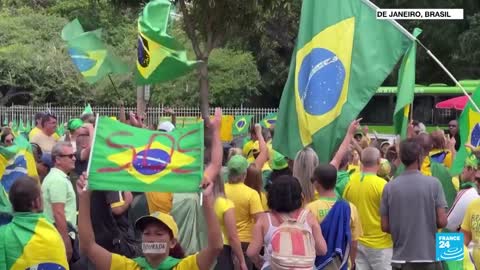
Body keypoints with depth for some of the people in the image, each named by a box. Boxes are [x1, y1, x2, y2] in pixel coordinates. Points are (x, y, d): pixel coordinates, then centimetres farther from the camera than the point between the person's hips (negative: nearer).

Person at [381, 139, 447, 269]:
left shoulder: (389, 187, -2)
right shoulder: (433, 183, -7)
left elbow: (385, 227, 1)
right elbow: (442, 221, -8)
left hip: (401, 258, 2)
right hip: (429, 256, -2)